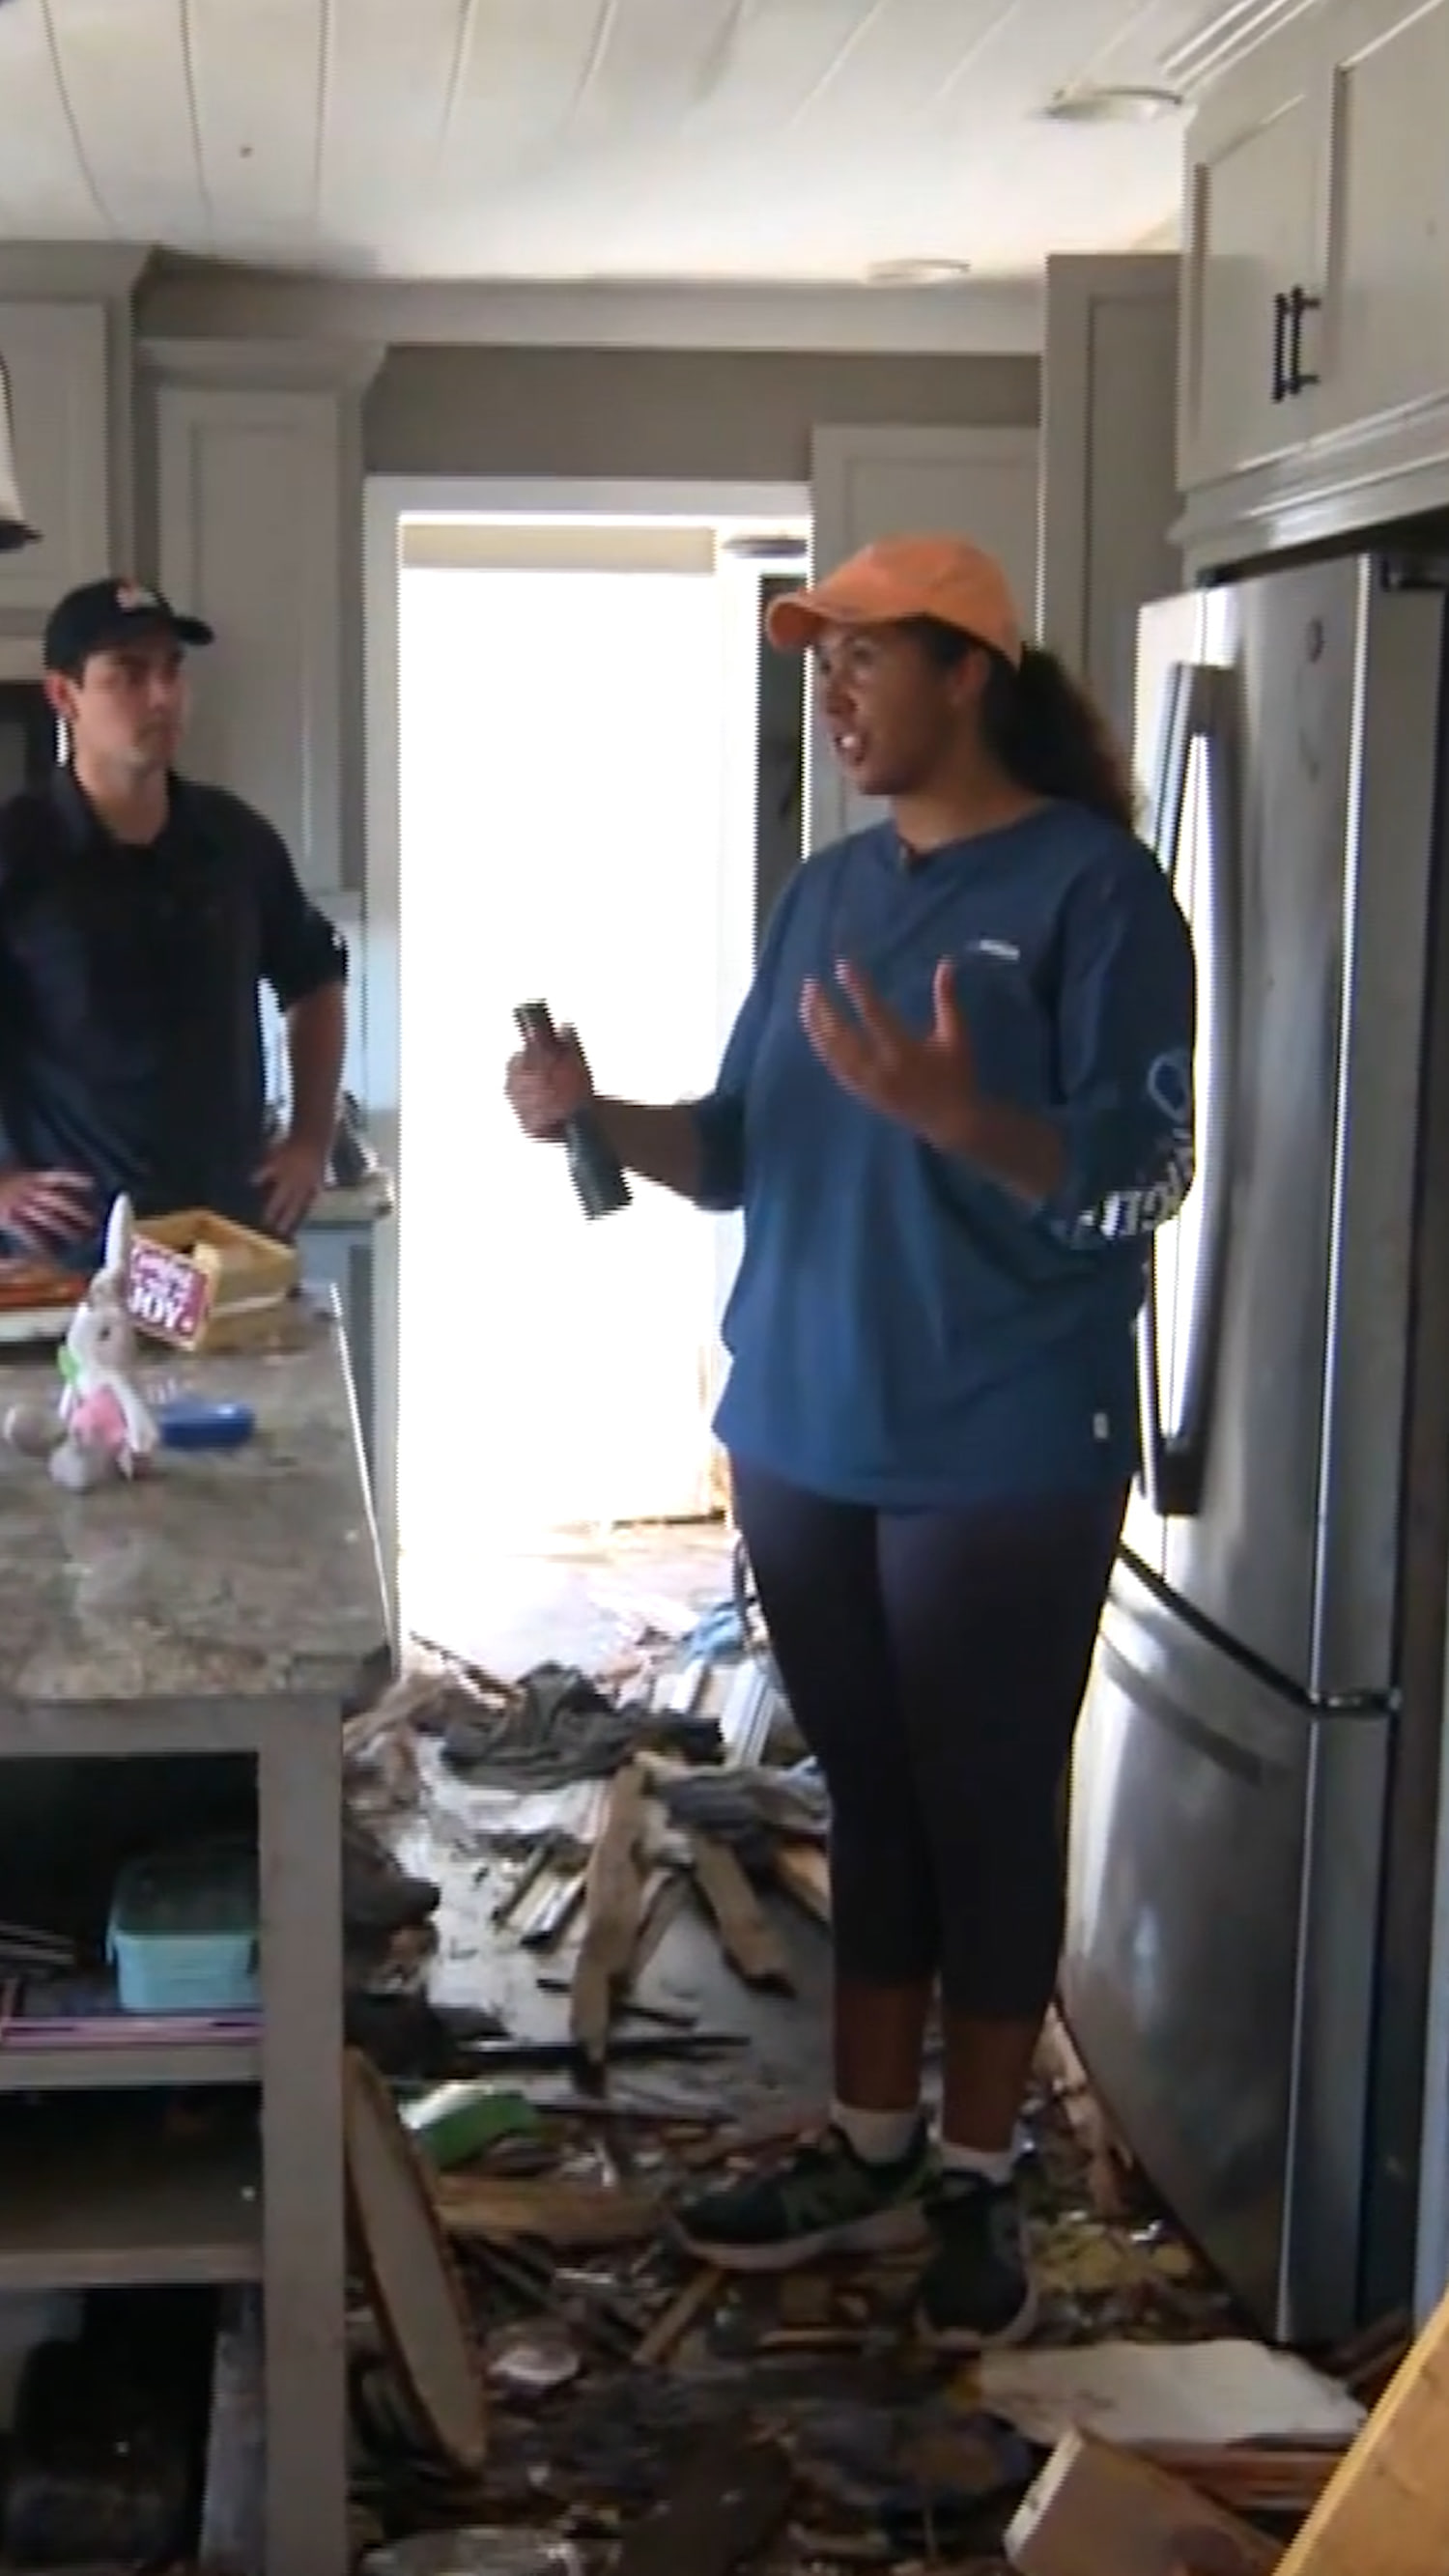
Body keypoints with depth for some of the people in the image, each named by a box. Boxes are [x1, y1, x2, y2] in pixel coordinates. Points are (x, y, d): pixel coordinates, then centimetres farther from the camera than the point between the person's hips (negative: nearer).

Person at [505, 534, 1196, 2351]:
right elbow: (746, 1151, 13)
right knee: (866, 1798, 16)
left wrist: (953, 1113, -32)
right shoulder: (827, 892, 11)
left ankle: (978, 2181, 21)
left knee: (987, 1814, 6)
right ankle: (871, 2148, 29)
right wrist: (597, 1117, -5)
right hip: (803, 1440, 7)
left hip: (1005, 1461, -6)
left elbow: (1143, 1179, -17)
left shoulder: (1091, 886, -11)